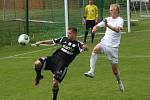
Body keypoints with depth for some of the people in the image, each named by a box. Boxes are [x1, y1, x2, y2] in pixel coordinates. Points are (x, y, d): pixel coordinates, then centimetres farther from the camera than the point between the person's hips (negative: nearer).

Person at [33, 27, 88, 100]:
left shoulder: (77, 44, 1)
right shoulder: (64, 39, 16)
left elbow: (85, 47, -16)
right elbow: (52, 41, 22)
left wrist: (85, 47, -40)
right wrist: (41, 42, 16)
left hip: (62, 63, -4)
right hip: (54, 58, 4)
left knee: (55, 83, -13)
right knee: (37, 63, -21)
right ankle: (39, 76, 12)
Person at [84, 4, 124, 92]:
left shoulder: (120, 20, -7)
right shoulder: (108, 19, 10)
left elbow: (117, 30, -26)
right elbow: (98, 25, 16)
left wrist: (107, 25, -42)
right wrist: (95, 28, -9)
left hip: (113, 46, -3)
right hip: (104, 42, 3)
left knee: (114, 67, 3)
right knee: (96, 49, -31)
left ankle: (119, 82, 32)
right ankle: (91, 72, -36)